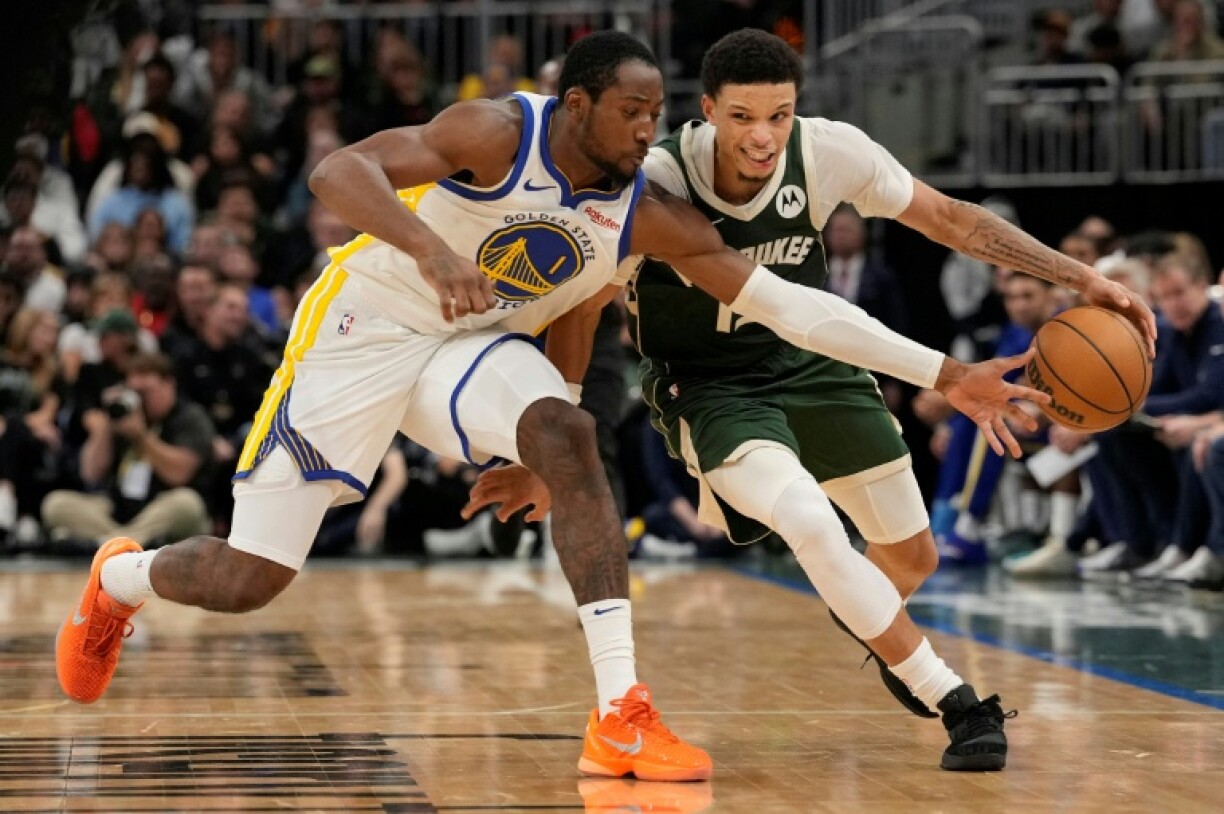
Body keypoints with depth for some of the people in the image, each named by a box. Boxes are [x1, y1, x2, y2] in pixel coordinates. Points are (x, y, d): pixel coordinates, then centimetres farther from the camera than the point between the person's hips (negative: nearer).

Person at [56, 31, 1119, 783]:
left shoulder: (648, 217, -12)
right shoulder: (498, 133, -26)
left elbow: (780, 299, -12)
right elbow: (337, 170, -35)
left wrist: (943, 374, -17)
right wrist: (427, 246, -54)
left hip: (476, 343, 4)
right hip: (365, 328, -4)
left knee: (569, 441, -28)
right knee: (248, 580, -3)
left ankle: (622, 719, -29)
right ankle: (117, 581, 34)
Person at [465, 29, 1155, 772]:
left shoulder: (829, 152, -22)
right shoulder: (655, 186, -29)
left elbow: (952, 219, -8)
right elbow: (578, 314, -16)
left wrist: (1079, 277, -17)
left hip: (809, 362, 4)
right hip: (709, 387, -4)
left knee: (913, 557, 13)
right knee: (812, 525, -30)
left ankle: (882, 630, 53)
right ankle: (960, 707, -17)